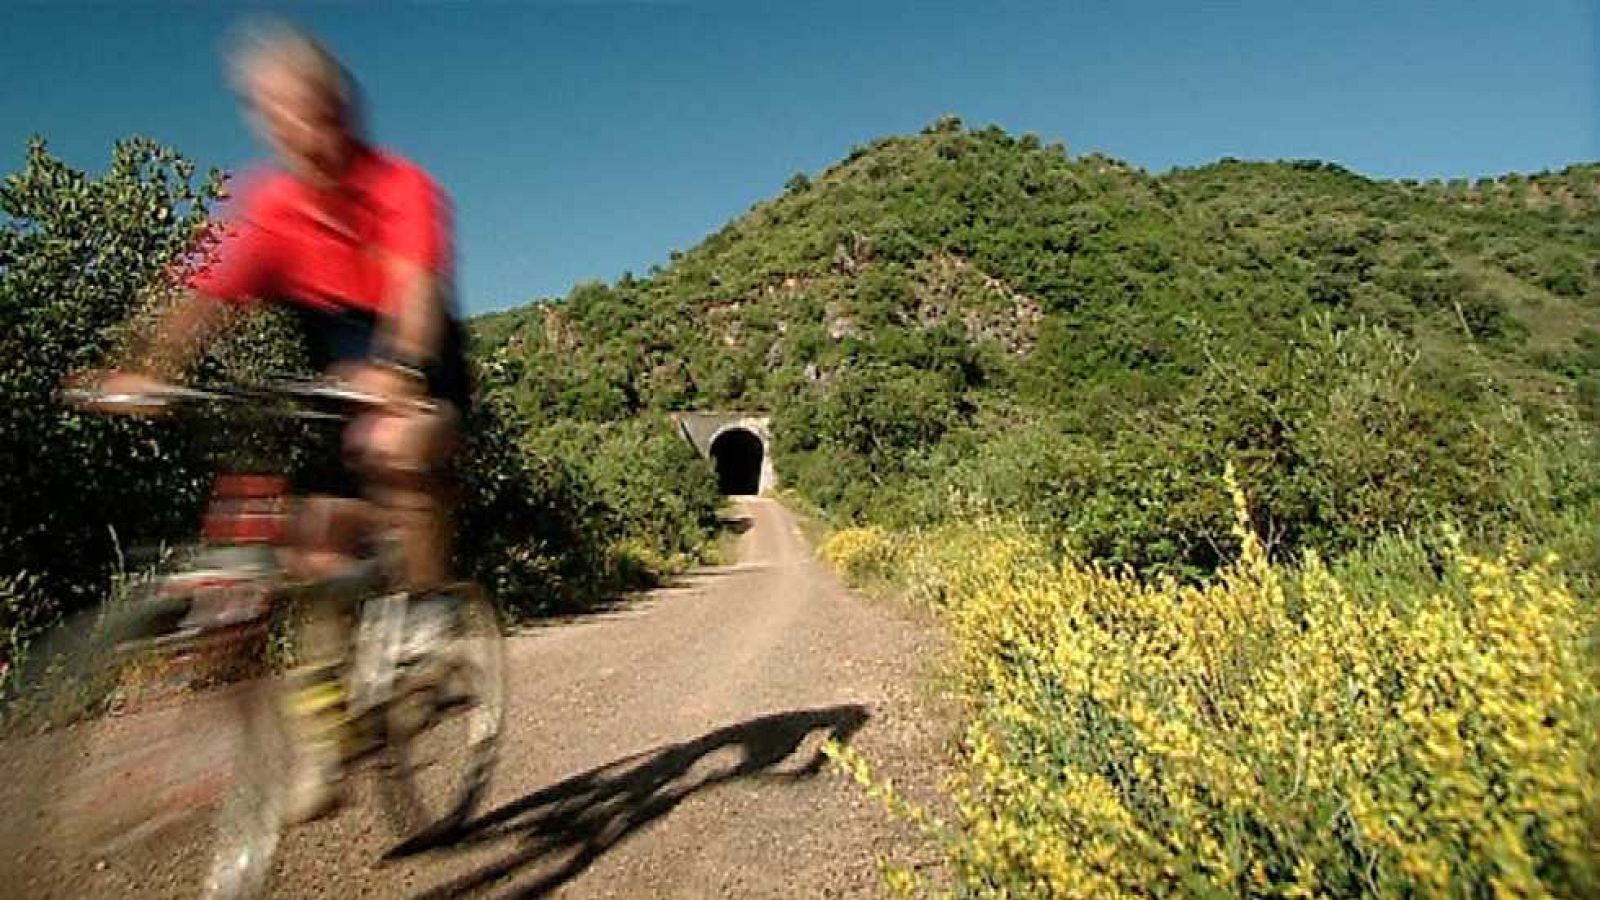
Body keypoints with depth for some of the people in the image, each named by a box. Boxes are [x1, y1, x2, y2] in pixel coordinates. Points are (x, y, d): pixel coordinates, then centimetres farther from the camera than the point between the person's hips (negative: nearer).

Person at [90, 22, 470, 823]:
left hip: (419, 377, -3)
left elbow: (415, 288, -30)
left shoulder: (401, 187, -13)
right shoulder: (270, 206, -3)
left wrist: (396, 369, -48)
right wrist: (141, 372, -29)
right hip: (341, 383, 4)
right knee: (320, 535, -7)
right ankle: (321, 738, 5)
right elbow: (207, 298, -12)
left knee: (397, 447, -36)